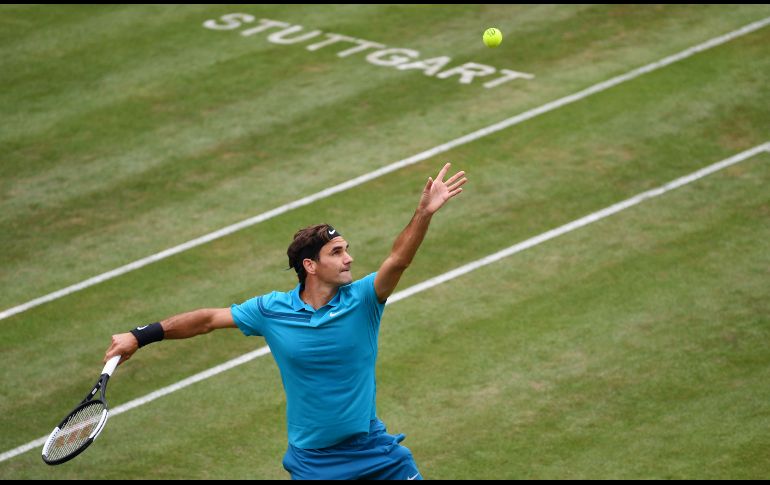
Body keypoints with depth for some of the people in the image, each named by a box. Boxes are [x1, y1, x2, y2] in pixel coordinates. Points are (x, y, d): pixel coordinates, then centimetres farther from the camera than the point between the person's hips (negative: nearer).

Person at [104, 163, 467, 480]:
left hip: (372, 447, 1)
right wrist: (140, 336, 1)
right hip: (313, 461, -1)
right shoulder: (272, 310, -9)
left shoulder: (361, 300, -11)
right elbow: (209, 319, 1)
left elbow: (398, 260, -28)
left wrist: (424, 212, -45)